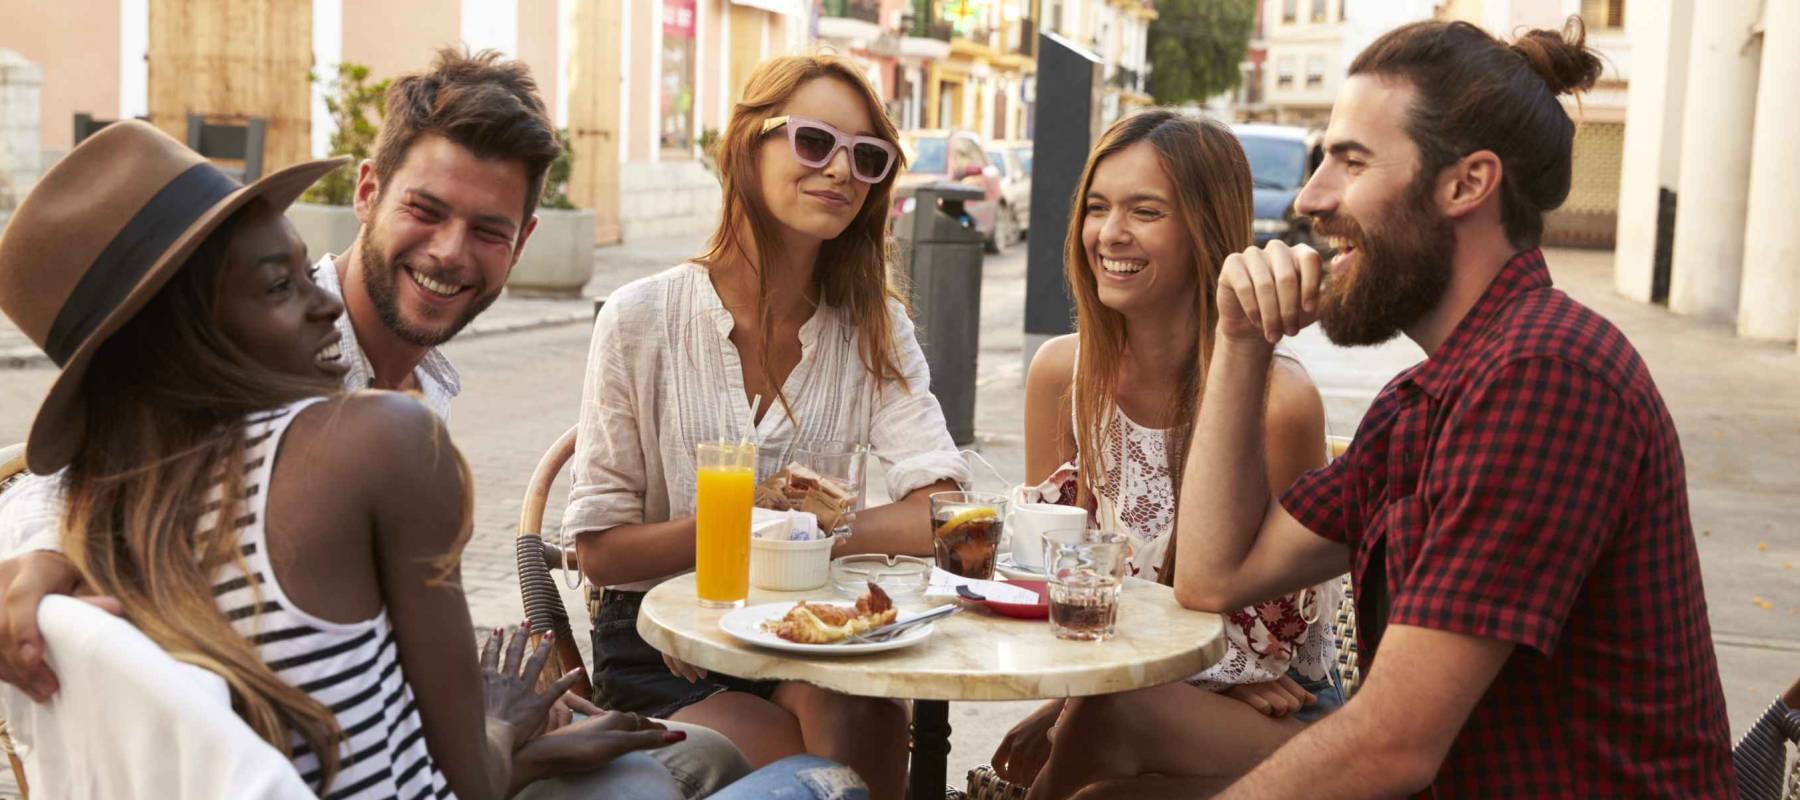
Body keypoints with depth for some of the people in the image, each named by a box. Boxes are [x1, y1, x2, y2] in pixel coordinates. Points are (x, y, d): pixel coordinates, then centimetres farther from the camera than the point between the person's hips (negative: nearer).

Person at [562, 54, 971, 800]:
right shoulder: (642, 319, -5)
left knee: (850, 712, -30)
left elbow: (938, 517, -11)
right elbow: (602, 548, -5)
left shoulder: (875, 330, 3)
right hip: (659, 649, -2)